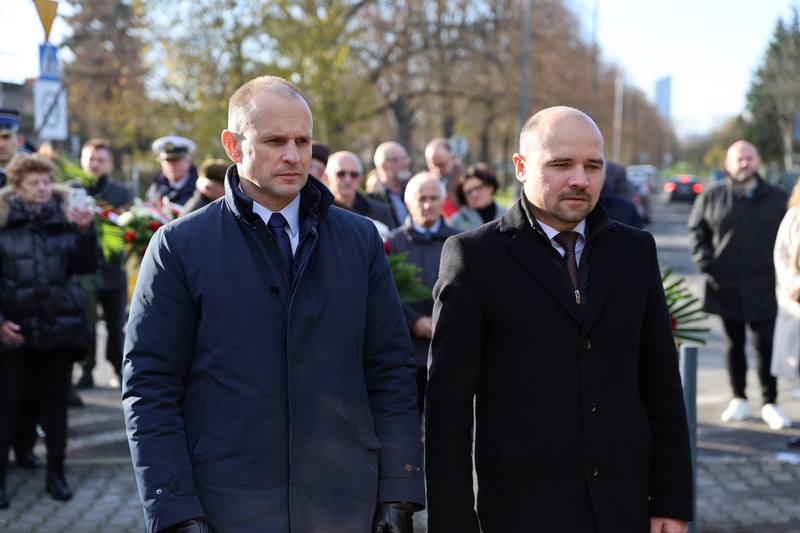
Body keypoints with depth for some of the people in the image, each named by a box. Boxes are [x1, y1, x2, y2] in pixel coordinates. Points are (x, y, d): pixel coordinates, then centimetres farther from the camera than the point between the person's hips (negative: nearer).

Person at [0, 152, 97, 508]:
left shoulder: (64, 218, 3)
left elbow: (86, 266, -2)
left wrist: (85, 232, -18)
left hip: (60, 327, 2)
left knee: (55, 399, 10)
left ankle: (56, 473, 20)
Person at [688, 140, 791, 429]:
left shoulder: (777, 199, 5)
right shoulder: (711, 197, 2)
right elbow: (696, 230, 7)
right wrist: (706, 263, -3)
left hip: (763, 288, -1)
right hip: (726, 286, 1)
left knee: (766, 345, -2)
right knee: (734, 343, 11)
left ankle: (770, 403, 9)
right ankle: (739, 400, 22)